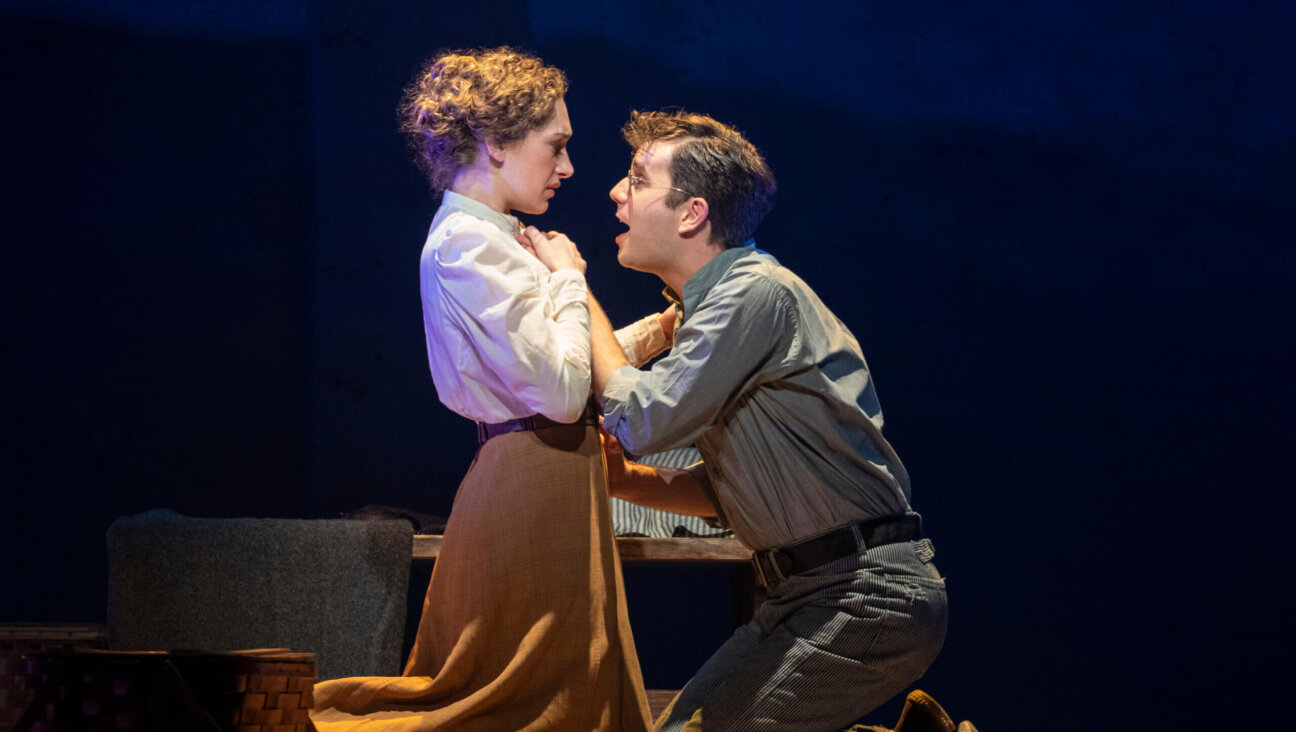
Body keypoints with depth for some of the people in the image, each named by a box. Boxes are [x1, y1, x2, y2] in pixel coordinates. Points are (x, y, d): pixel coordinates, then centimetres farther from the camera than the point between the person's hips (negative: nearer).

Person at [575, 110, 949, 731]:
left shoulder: (756, 292, -14)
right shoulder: (713, 303, 17)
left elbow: (642, 421, -17)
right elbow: (729, 490, 20)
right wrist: (627, 481, 2)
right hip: (811, 589, 9)